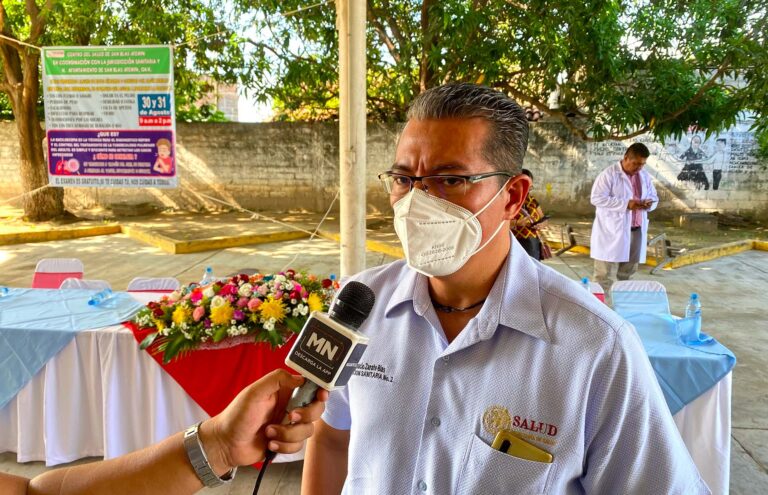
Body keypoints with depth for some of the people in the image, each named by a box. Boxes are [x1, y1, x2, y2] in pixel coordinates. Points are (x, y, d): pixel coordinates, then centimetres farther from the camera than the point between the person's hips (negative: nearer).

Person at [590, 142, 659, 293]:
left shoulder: (645, 176, 12)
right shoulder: (609, 174, -10)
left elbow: (654, 197, 20)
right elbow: (596, 198, -17)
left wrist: (649, 203, -6)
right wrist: (625, 204, -22)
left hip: (636, 231, 7)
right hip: (612, 232, -7)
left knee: (627, 274, 14)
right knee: (605, 276, -5)